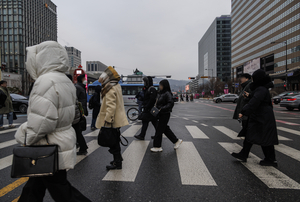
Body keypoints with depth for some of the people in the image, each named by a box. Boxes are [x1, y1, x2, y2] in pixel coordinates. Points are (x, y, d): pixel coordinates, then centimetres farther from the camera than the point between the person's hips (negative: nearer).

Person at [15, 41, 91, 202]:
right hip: (62, 140, 10)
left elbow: (42, 121, -28)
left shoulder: (46, 81, -23)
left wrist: (24, 137, -9)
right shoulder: (65, 81, 8)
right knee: (34, 186, 26)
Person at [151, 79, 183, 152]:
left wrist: (161, 109, -27)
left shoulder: (167, 94, -15)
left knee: (159, 130, -1)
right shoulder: (160, 93, 11)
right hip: (160, 114, 9)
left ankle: (157, 147, 12)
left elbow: (171, 104, -24)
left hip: (165, 115, -9)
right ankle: (176, 141, 30)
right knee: (165, 129, 16)